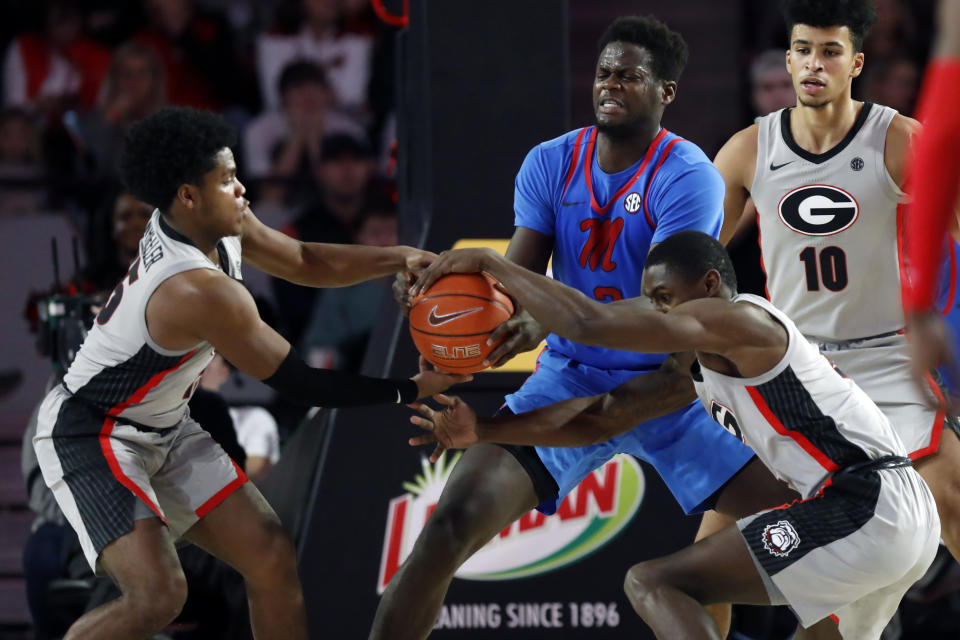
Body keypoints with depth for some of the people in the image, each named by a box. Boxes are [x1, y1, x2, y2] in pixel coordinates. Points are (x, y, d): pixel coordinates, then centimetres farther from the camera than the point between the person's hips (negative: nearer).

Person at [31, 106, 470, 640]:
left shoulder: (220, 225, -5)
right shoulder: (203, 292, -31)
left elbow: (305, 262, 12)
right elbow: (299, 384, -24)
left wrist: (398, 258, -4)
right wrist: (412, 390, -17)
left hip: (166, 430, 10)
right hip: (90, 432, -10)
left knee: (273, 560, 2)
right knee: (159, 595, -26)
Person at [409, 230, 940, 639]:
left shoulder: (736, 320, -8)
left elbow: (588, 324, -18)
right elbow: (602, 418, 25)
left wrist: (488, 262, -9)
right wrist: (484, 432, 16)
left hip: (864, 511, -10)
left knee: (652, 585, -12)